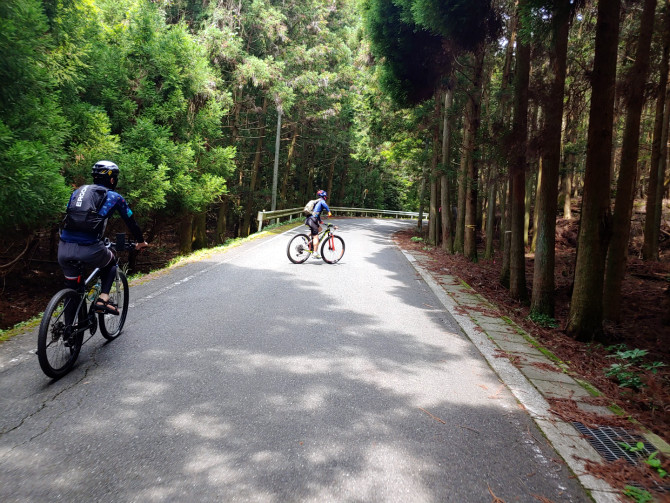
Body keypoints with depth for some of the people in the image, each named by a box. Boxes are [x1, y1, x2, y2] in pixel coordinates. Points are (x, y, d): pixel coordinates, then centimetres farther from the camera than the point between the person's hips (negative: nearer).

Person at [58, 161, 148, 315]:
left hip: (63, 249, 4)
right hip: (89, 249, -4)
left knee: (71, 286, 25)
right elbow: (131, 221, 21)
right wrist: (141, 242, 37)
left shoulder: (78, 191, 23)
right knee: (111, 263, 29)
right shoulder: (114, 197, 12)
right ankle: (103, 299, 12)